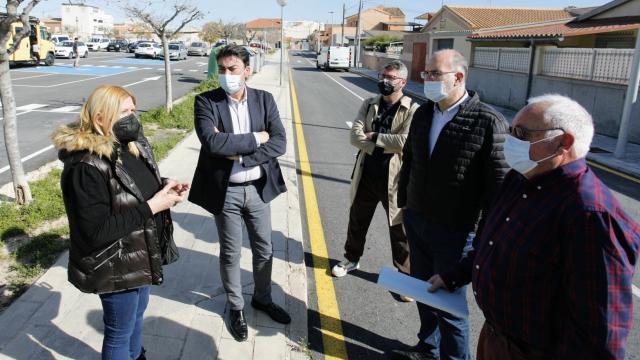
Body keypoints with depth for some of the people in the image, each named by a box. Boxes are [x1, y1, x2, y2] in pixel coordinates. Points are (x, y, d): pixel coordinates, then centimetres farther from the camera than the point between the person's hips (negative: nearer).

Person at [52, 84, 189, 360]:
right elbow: (96, 230, -29)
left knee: (137, 313, 29)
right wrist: (151, 207, -28)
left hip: (141, 255, 8)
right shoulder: (87, 167, -27)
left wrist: (164, 187, -8)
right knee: (120, 330, 13)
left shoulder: (134, 145, -1)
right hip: (116, 267, -8)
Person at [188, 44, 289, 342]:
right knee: (230, 254, 14)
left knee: (264, 249, 17)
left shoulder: (264, 99, -2)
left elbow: (279, 143, -11)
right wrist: (255, 138, -19)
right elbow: (212, 142, -26)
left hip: (258, 189, 3)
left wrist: (241, 155, -21)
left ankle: (262, 298, 41)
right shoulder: (206, 101, -10)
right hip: (225, 192, -2)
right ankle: (236, 307, 36)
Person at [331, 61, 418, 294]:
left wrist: (373, 137, -13)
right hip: (366, 175, 5)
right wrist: (386, 146, -18)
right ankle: (352, 259, 44)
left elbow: (404, 141, -23)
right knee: (357, 221, 21)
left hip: (394, 179, -4)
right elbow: (355, 136, -7)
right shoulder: (369, 104, 4)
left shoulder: (412, 110, -9)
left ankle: (405, 274, 25)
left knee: (400, 229, 7)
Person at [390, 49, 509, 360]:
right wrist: (404, 203, 15)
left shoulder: (488, 121, -17)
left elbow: (498, 183, -15)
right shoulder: (422, 113, 3)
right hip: (416, 220, 7)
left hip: (454, 230, -6)